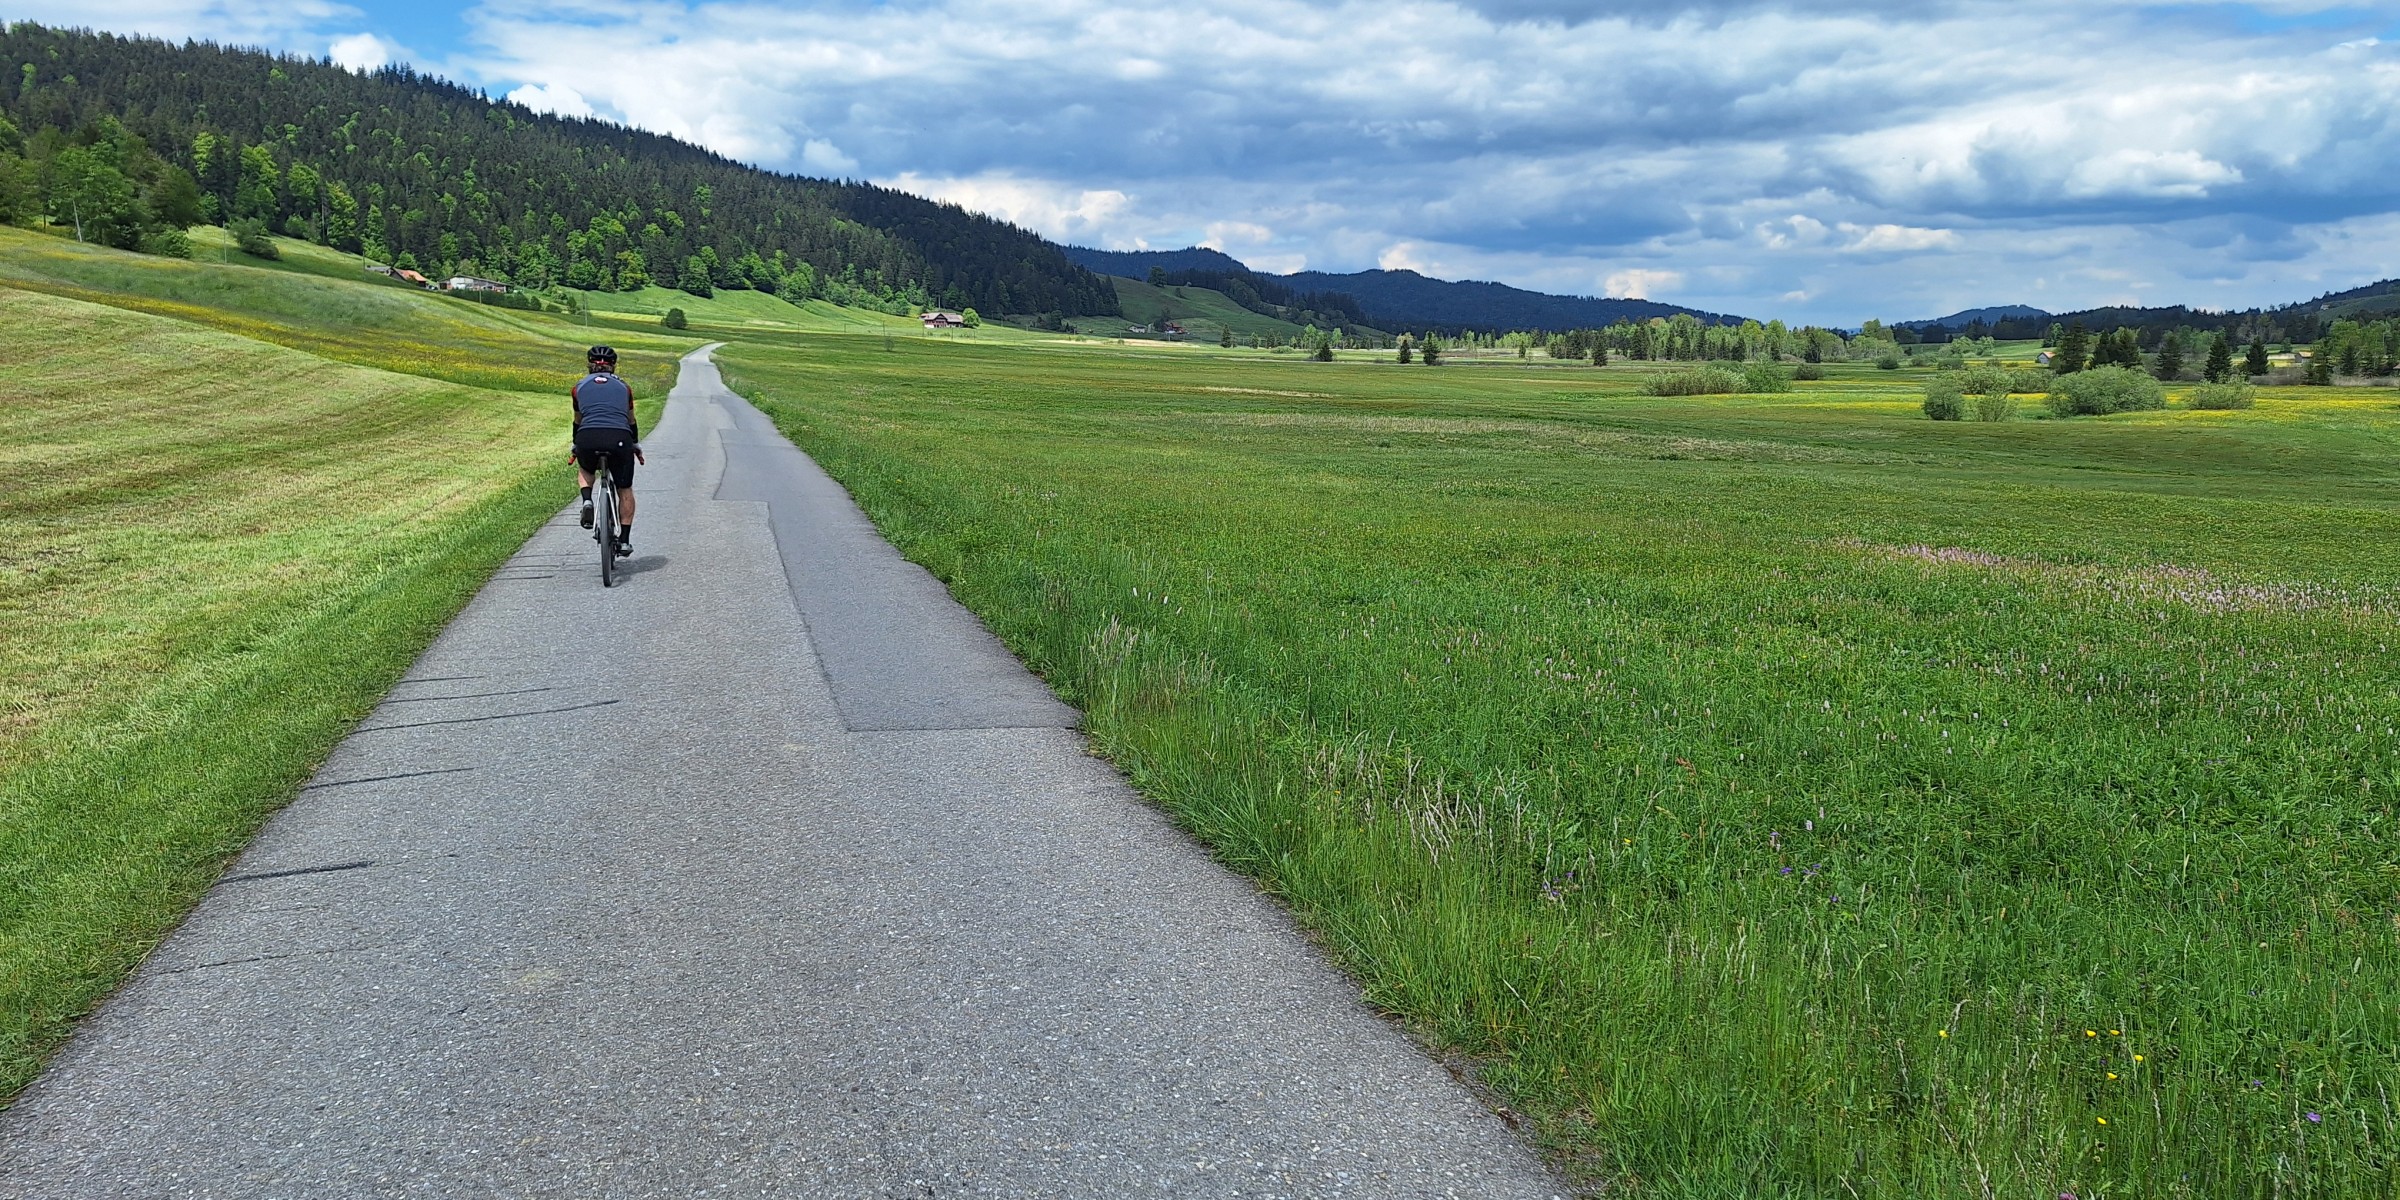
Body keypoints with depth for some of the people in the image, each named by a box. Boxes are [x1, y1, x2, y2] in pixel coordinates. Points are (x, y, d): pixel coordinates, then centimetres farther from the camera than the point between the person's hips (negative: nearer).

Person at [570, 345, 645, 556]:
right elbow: (631, 421, 34)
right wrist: (636, 446, 48)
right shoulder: (624, 387, 23)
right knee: (625, 490, 17)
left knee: (584, 470, 33)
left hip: (588, 438, 0)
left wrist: (575, 447, 48)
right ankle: (624, 540, 14)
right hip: (619, 439, 0)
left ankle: (587, 501, 5)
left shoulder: (579, 387, 22)